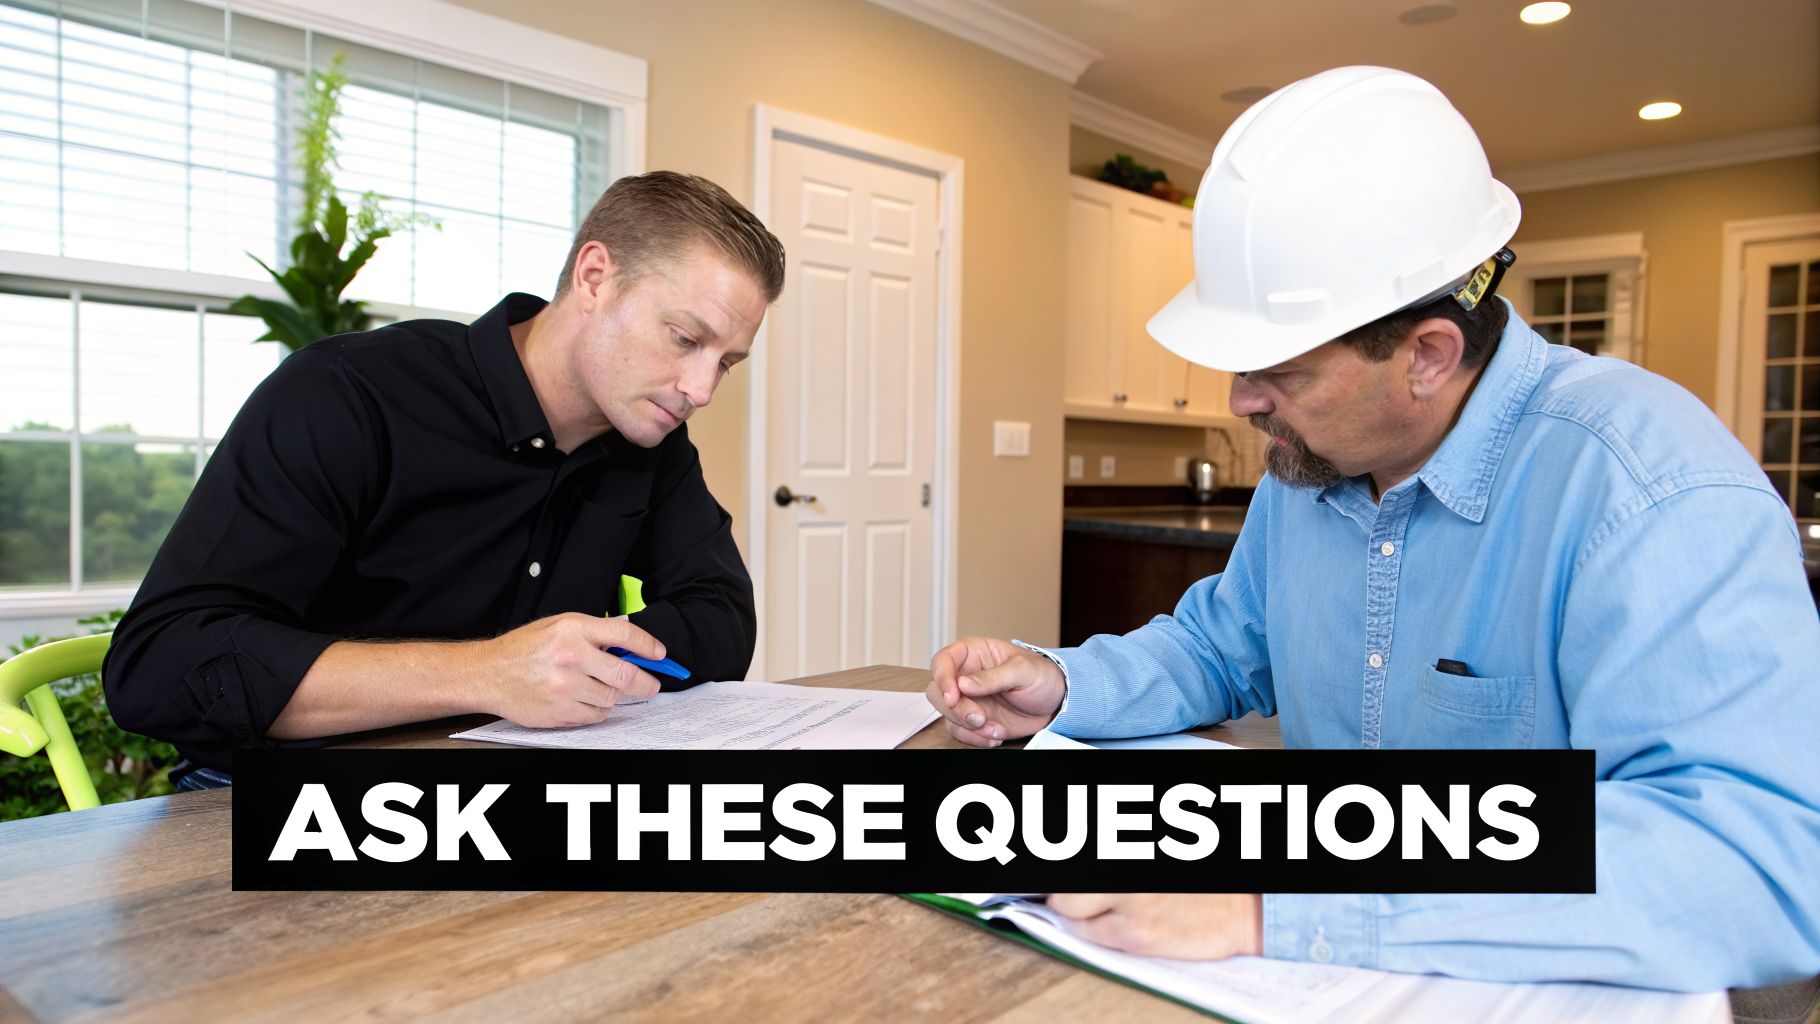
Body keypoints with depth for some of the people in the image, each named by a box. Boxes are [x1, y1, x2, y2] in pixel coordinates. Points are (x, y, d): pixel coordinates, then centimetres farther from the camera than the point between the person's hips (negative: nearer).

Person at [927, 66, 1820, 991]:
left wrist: (1274, 908, -39)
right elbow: (1222, 646, 16)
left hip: (1567, 988, -5)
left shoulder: (1654, 492, -22)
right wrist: (1062, 688, -4)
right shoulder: (1310, 463, 2)